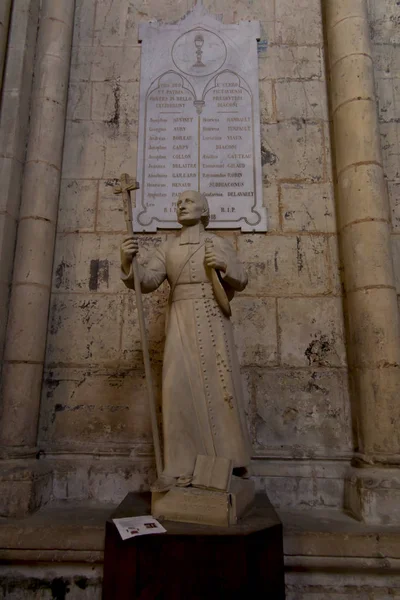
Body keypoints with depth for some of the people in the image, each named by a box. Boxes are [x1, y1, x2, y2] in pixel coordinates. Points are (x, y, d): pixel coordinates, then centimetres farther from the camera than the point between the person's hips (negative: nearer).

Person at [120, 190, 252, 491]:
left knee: (219, 384, 0)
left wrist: (224, 266, -8)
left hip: (212, 319, -1)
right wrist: (128, 263, -20)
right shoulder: (167, 247, 13)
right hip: (181, 321, 1)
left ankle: (229, 459, 16)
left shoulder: (219, 244, 10)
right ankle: (180, 467, -4)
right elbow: (147, 281, -1)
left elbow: (241, 281, 11)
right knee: (179, 386, -9)